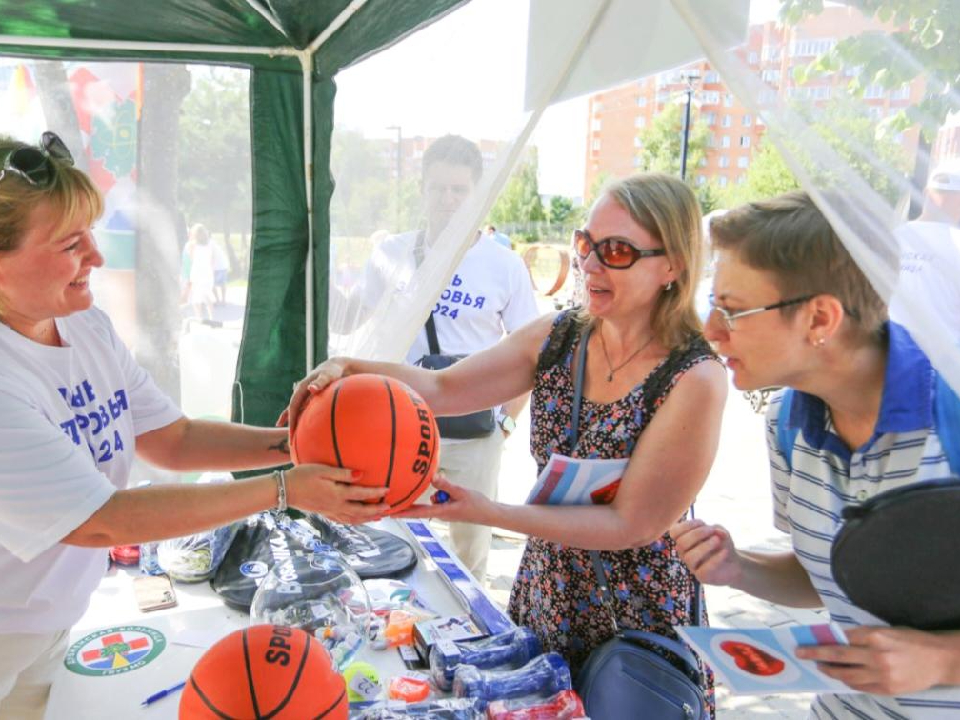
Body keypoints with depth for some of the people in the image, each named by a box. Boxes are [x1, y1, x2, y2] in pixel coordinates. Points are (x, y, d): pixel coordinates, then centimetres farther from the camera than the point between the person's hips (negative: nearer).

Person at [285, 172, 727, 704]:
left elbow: (632, 524, -22)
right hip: (541, 603, 5)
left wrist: (488, 513, -30)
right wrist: (347, 370, -29)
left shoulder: (696, 381, -22)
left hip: (637, 629, -5)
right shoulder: (558, 336, -6)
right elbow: (443, 388, -11)